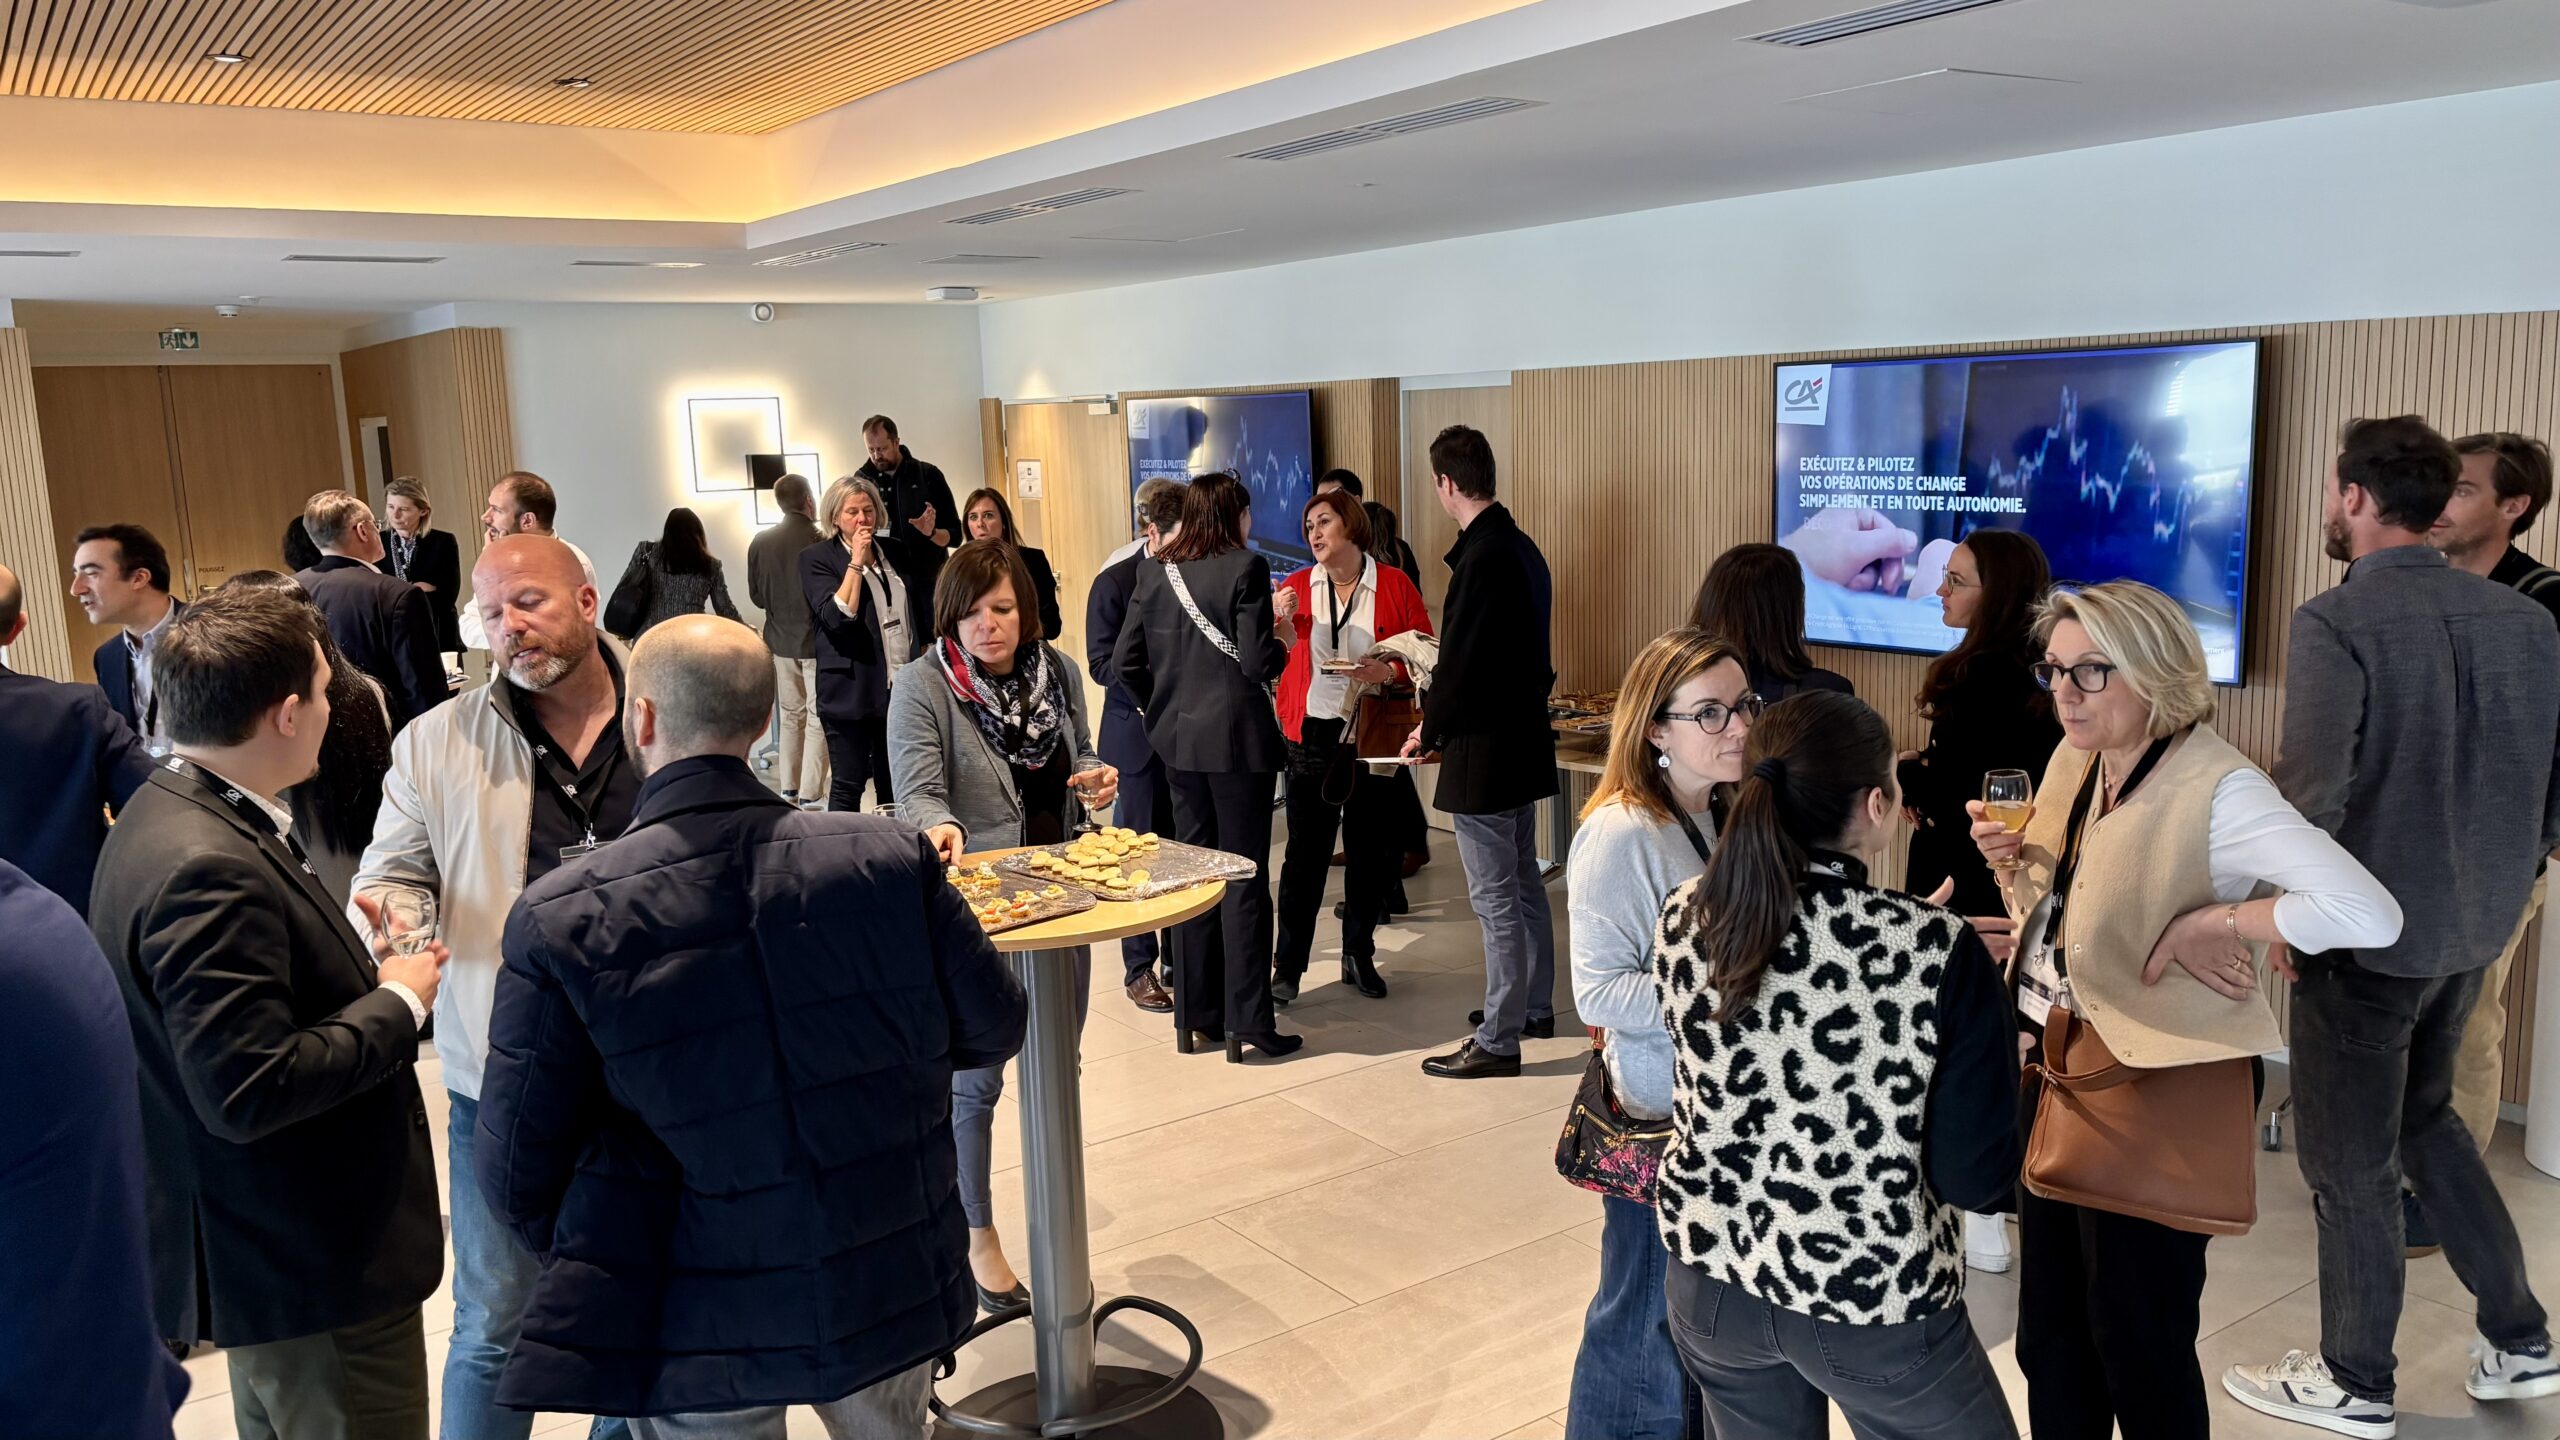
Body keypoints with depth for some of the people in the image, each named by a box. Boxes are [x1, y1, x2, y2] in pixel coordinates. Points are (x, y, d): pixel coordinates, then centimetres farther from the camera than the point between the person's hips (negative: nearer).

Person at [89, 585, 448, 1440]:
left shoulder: (173, 815, 4)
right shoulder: (207, 867, -27)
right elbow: (249, 1090, -29)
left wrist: (360, 962, 2)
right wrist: (399, 1002, -18)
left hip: (270, 1239, 10)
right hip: (314, 1265, -10)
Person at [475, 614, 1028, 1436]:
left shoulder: (563, 919, -18)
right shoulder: (891, 859, -15)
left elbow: (517, 1180, -10)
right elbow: (994, 1028, -1)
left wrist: (592, 1267, 11)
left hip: (704, 1337, -1)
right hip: (893, 1293, 2)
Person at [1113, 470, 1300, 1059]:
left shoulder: (1154, 573, 5)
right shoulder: (1246, 568, -11)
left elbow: (1124, 662, 4)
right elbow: (1258, 662, -17)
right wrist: (1282, 645, 3)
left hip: (1178, 741, 6)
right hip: (1237, 739, -5)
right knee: (1244, 877, 1)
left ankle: (1197, 1009, 22)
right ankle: (1248, 1020, 4)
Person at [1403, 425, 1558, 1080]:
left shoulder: (1482, 558, -21)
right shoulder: (1521, 547, 8)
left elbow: (1459, 666, -21)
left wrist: (1429, 731, -4)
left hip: (1483, 752, -10)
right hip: (1525, 741, 10)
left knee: (1495, 898, -2)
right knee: (1524, 884, 20)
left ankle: (1498, 1040, 7)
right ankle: (1535, 1006, 34)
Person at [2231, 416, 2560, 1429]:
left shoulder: (2336, 622, -19)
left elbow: (2309, 793, -27)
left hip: (2367, 935, -7)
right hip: (2472, 930, 7)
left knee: (2350, 1163, 9)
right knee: (2425, 1117, 27)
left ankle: (2354, 1385, 25)